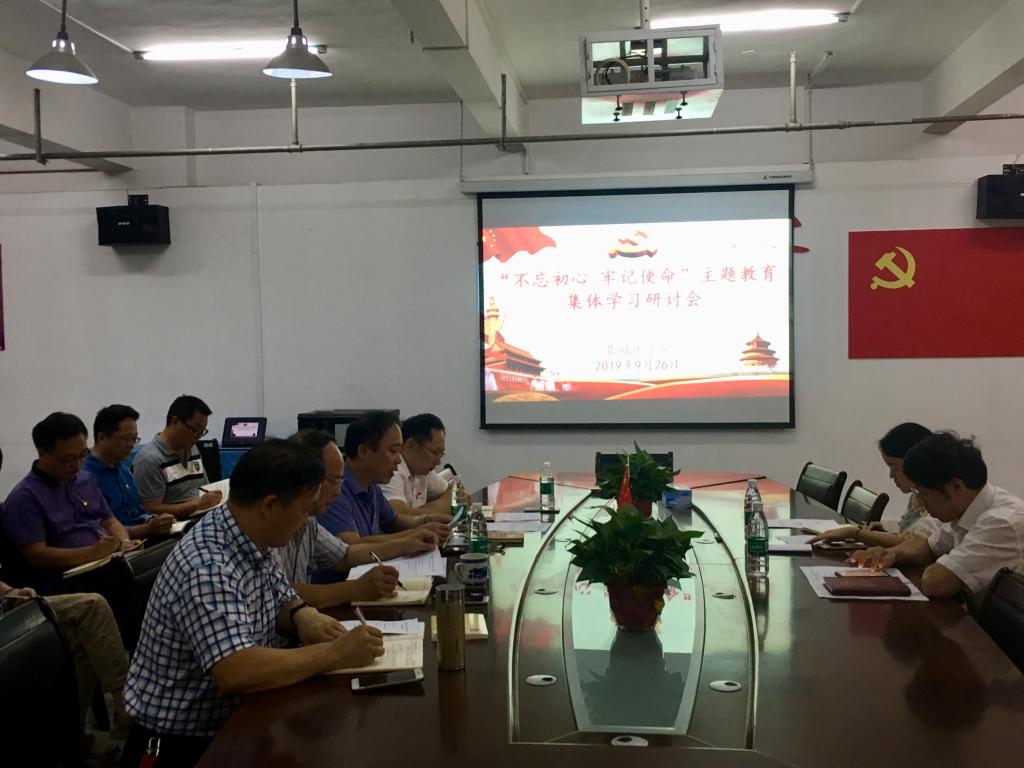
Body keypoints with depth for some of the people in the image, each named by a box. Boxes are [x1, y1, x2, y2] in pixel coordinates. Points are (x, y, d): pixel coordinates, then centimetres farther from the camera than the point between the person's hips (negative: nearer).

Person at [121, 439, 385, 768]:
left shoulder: (250, 541, -1)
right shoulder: (209, 568, -28)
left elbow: (281, 601, 13)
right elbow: (237, 673, -37)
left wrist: (302, 615, -9)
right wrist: (334, 653, -27)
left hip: (229, 718, 8)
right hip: (183, 741, -8)